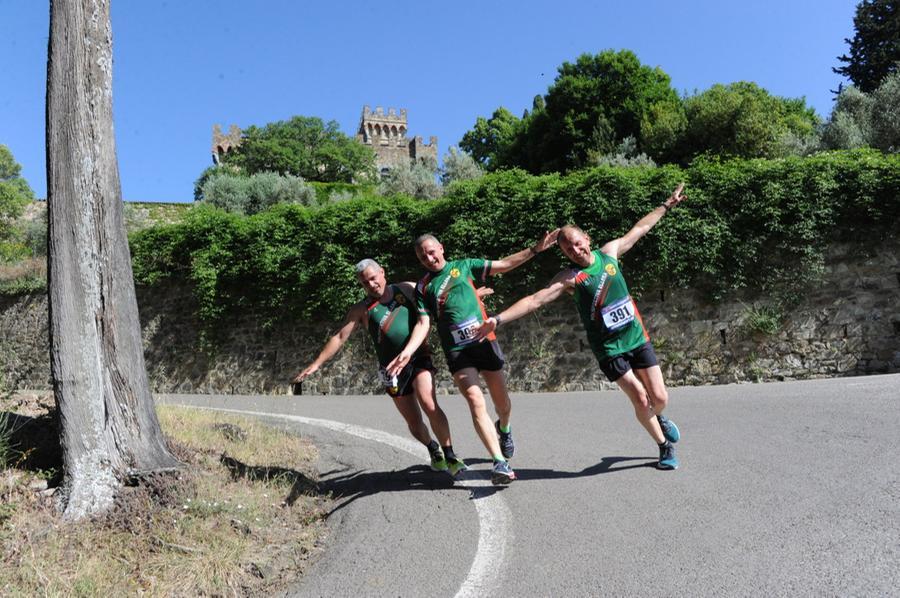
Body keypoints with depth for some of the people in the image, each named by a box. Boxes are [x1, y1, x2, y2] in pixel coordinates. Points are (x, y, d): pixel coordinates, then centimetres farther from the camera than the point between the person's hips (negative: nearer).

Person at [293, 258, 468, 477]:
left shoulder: (407, 289, 7)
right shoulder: (362, 309, 4)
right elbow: (340, 337, 3)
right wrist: (316, 363, -2)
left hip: (420, 358, -1)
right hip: (393, 370, 1)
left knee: (429, 404, -26)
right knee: (414, 424, 4)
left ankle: (451, 456, -14)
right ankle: (433, 449, 35)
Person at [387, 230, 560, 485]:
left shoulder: (464, 266, 10)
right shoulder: (423, 287, 8)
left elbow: (505, 264, 11)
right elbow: (423, 323, 0)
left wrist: (535, 249, 5)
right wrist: (408, 351, -16)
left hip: (485, 341, 1)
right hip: (457, 351, -1)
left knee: (502, 404, 9)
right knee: (476, 402, -19)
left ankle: (504, 429, 45)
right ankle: (500, 463, -19)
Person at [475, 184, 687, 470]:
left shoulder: (609, 252, 2)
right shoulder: (570, 277, -11)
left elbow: (639, 228, 17)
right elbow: (535, 299, -19)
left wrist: (666, 205, 26)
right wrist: (498, 319, -29)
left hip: (637, 337, 4)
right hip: (609, 348, -4)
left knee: (660, 398, 5)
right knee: (640, 399, -7)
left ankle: (659, 418, 42)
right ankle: (665, 447, 19)